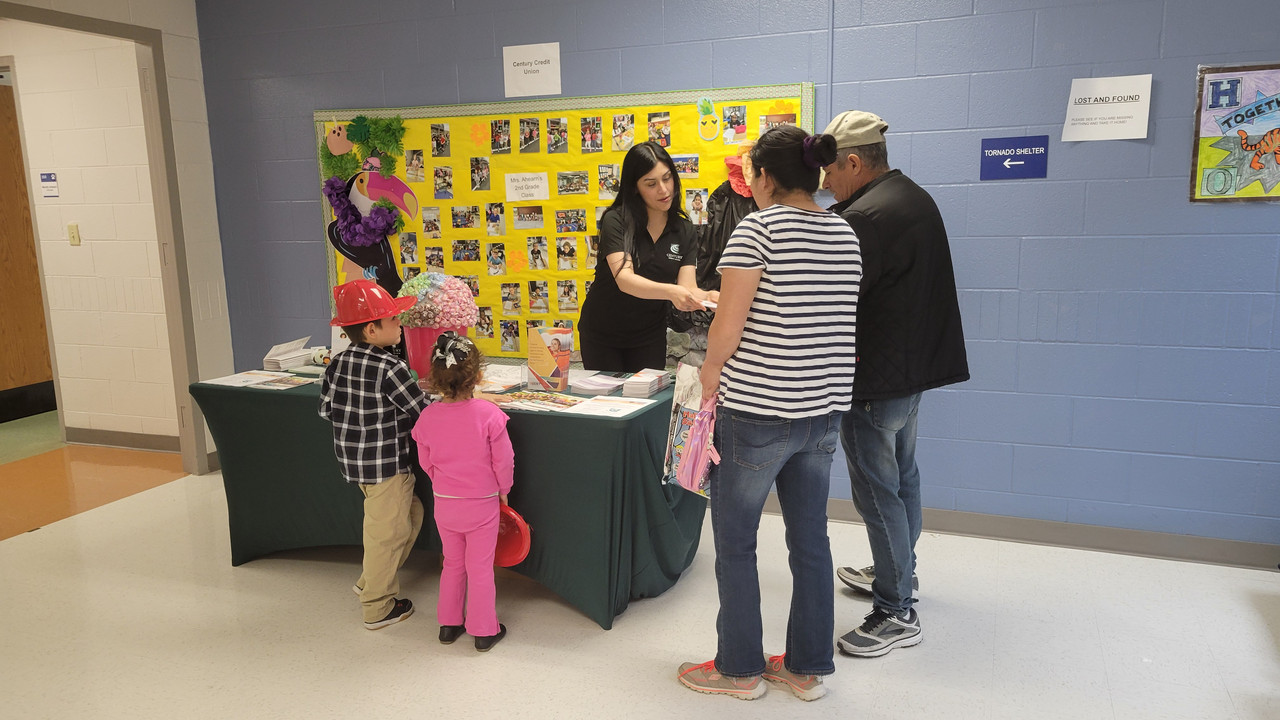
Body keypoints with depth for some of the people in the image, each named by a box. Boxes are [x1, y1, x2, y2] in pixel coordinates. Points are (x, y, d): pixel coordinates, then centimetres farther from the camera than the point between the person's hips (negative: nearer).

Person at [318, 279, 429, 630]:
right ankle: (378, 607, 22)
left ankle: (369, 580, 34)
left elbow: (326, 408, 9)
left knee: (411, 511, 24)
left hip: (353, 460, 8)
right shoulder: (391, 369, -21)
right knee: (387, 532, 7)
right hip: (386, 465, -8)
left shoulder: (339, 363, 1)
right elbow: (424, 412, -16)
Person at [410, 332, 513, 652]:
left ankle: (449, 624, 33)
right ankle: (484, 631, 22)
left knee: (453, 563, 22)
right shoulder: (488, 413, -21)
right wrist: (503, 490, 5)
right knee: (480, 568, 11)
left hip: (444, 504, 3)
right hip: (482, 504, -3)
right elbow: (503, 460, -13)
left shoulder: (427, 417, -11)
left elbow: (426, 462, 1)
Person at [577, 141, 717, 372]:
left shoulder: (684, 231, -4)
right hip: (602, 334, -3)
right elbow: (624, 279, -30)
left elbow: (687, 287, -12)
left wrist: (707, 297, -35)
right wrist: (670, 292, -46)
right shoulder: (615, 221, -17)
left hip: (650, 337, 3)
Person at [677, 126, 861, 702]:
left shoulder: (759, 228, -13)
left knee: (734, 541, 10)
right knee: (810, 540, 15)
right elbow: (833, 319, 13)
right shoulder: (845, 234, 8)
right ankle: (809, 668, 28)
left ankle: (739, 668, 23)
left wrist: (710, 371, 2)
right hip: (825, 410, 7)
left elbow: (728, 326, -16)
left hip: (756, 413, -7)